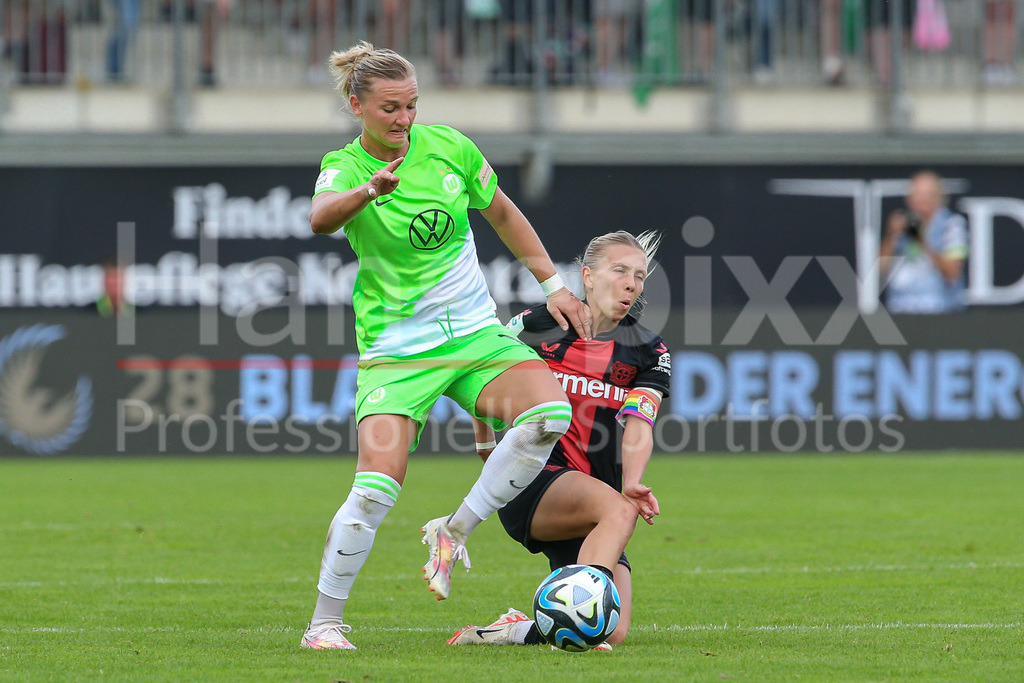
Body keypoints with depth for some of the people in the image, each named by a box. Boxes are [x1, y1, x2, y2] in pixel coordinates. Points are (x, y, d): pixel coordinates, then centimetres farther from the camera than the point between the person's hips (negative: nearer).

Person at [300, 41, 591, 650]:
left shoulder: (447, 147, 1)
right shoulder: (345, 167, -9)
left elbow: (503, 214, 18)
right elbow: (322, 217, -34)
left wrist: (554, 284, 15)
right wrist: (367, 191, -54)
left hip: (477, 333, 4)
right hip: (396, 348, -4)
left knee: (550, 413, -23)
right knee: (377, 487, -18)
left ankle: (455, 531, -6)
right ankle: (326, 622, -1)